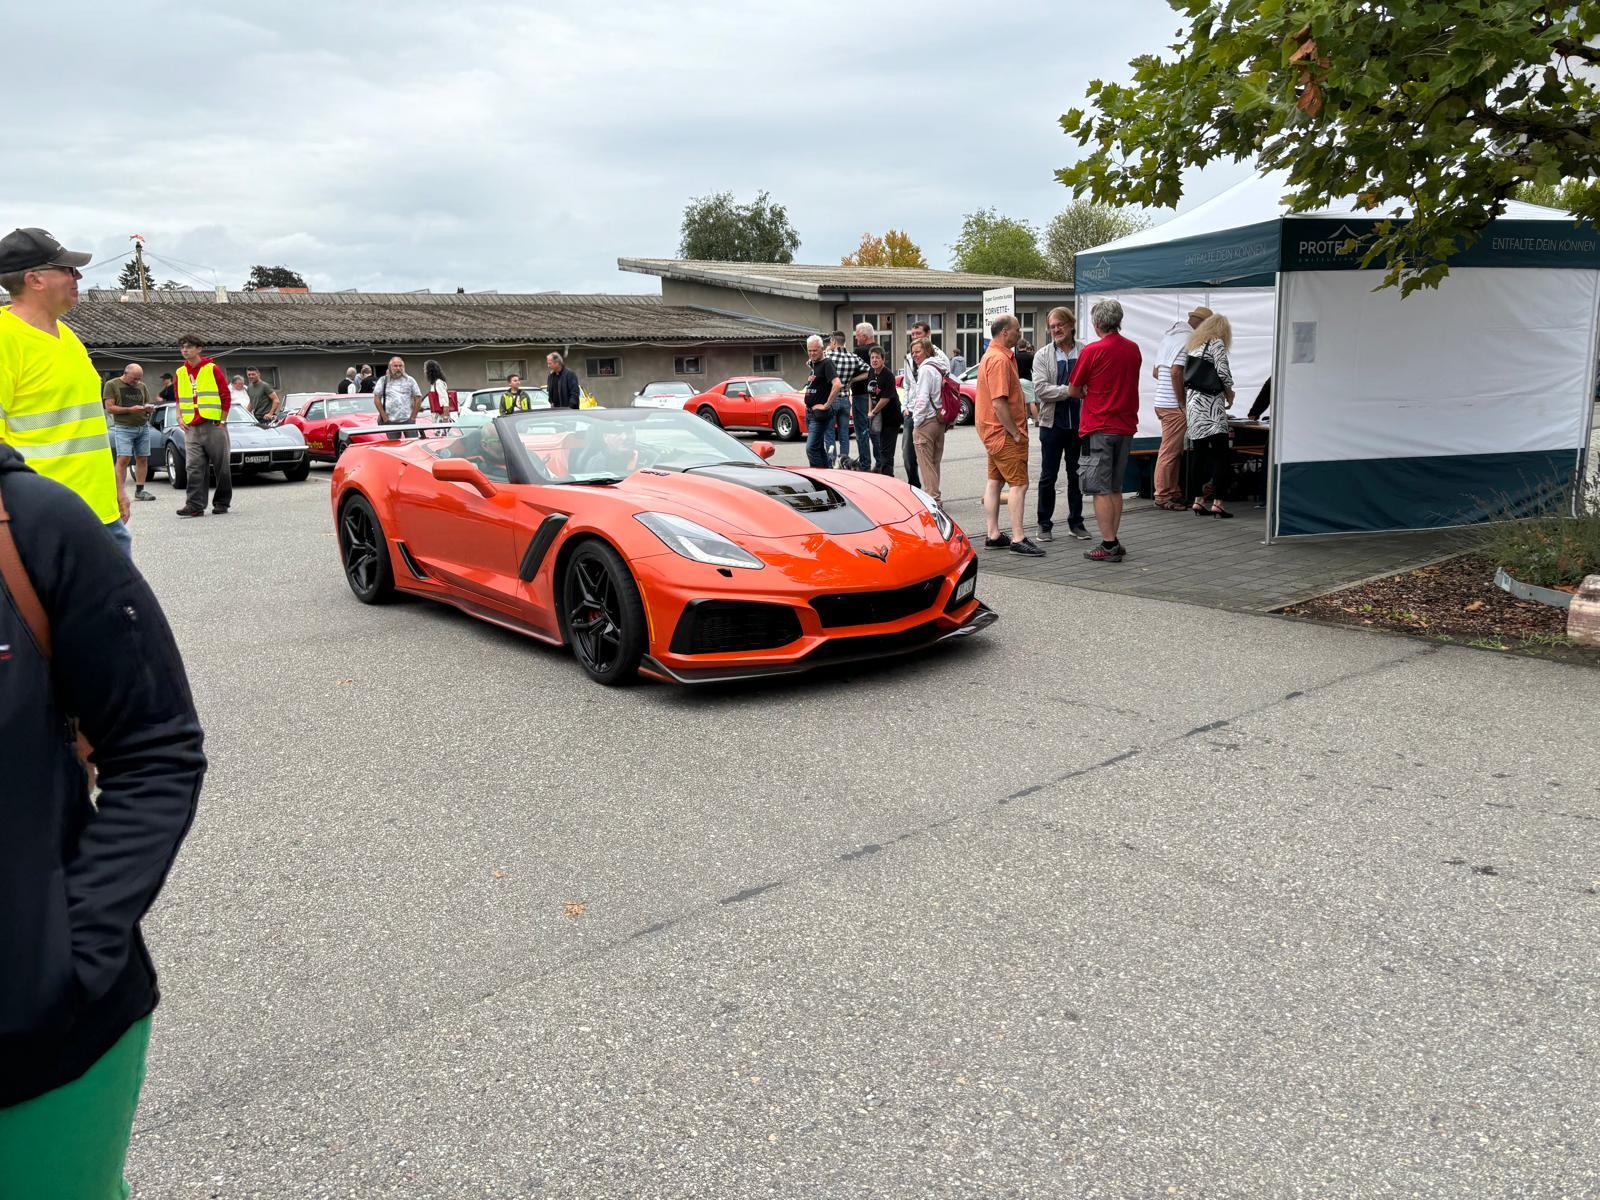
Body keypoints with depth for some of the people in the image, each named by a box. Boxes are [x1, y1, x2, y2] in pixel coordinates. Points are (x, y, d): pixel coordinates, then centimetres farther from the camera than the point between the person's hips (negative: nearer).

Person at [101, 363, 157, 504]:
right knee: (123, 459, -13)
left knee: (142, 459, 2)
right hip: (123, 427, -5)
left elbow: (148, 405, 21)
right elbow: (109, 407, -5)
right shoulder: (112, 384, 2)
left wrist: (150, 409, -4)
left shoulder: (142, 386, 16)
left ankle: (139, 490, 8)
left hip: (143, 427, 5)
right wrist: (130, 409, -16)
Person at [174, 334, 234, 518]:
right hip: (191, 429, 4)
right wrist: (179, 417, 7)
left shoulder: (212, 369, -2)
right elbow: (179, 399, 22)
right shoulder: (181, 373, 11)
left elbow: (226, 396, -2)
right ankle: (195, 505, -8)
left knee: (221, 467, 3)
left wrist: (222, 421, -5)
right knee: (194, 468, -5)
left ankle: (222, 503, 13)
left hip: (213, 426, -4)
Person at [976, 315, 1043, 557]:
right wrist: (1015, 433, -19)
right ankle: (1018, 539, -11)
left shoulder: (994, 355, 15)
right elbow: (999, 403, -25)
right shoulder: (1000, 359, -19)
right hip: (1004, 432, -11)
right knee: (1018, 484, -10)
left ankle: (993, 536, 17)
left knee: (994, 482, 12)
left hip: (995, 431, 11)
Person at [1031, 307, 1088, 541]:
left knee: (1076, 475, 11)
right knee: (1048, 477, 5)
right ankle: (1045, 524, 14)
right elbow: (1040, 389, -11)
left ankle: (1076, 522, 22)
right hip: (1052, 423, -1)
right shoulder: (1043, 356, 1)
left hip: (1079, 424, 1)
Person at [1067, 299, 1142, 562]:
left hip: (1098, 429, -6)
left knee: (1101, 490, -2)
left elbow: (1073, 391, -4)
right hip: (1126, 427, 6)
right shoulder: (1134, 350, 6)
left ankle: (1109, 546, -4)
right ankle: (1113, 542, 18)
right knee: (1115, 489, 14)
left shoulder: (1092, 351, -11)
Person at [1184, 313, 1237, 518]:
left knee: (1200, 455, 10)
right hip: (1212, 405, -7)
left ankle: (1198, 501, 10)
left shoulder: (1193, 345, 18)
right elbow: (1223, 373, -10)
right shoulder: (1217, 343, -3)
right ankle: (1217, 503, -9)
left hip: (1194, 404, 7)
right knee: (1220, 456, -5)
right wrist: (1230, 394, 8)